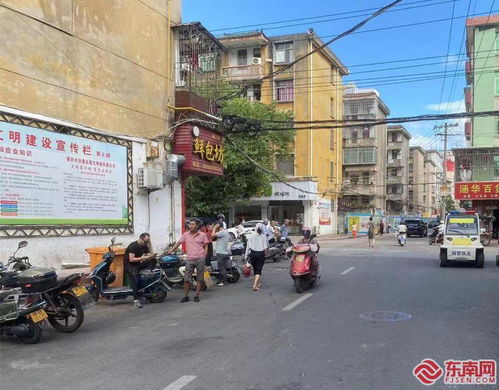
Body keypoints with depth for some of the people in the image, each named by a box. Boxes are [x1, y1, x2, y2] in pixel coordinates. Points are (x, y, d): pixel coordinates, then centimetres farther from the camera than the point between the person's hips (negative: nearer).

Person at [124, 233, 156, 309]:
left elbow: (149, 254, 6)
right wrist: (142, 258, -32)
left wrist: (151, 256, -18)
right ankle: (136, 300, -34)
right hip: (130, 264, -7)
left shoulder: (144, 246, 5)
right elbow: (131, 259, -24)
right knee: (135, 279, -30)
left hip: (139, 263, 7)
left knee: (153, 260, -10)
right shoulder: (133, 246, -17)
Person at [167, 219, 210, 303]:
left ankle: (196, 296, 14)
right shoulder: (186, 235, 7)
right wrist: (171, 250, 2)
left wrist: (204, 256, -4)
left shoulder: (202, 235, 2)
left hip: (200, 259, -1)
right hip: (190, 259, 1)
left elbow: (206, 246, 6)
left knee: (200, 279, 4)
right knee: (186, 278, 1)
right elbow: (178, 243, 10)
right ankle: (186, 296, 10)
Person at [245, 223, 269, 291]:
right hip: (261, 254, -2)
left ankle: (258, 283, 33)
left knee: (255, 269, 19)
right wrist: (266, 253, 15)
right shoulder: (264, 237, -5)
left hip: (252, 254, 2)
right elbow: (266, 247, -3)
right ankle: (255, 285, -17)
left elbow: (248, 247, -1)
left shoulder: (251, 237, -1)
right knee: (258, 270, -2)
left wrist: (246, 255, 4)